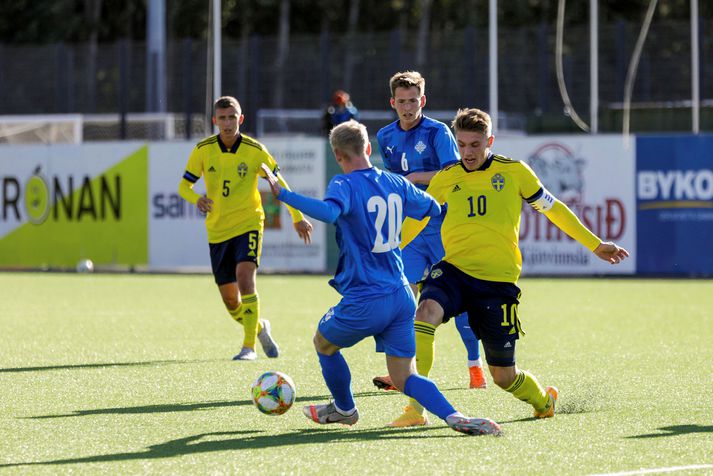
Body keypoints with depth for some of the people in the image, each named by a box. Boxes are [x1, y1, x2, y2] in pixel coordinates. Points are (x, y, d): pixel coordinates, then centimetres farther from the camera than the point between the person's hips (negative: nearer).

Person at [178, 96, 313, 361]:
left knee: (245, 276, -27)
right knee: (229, 300, 6)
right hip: (217, 230, 3)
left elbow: (278, 183, 5)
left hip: (248, 224, -3)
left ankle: (249, 347, -25)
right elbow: (184, 185, 1)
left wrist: (297, 218, 7)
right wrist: (197, 199, -22)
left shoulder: (255, 150, -7)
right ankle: (259, 329, 37)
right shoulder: (203, 150, -4)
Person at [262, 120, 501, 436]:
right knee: (405, 378, 7)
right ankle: (454, 417, -16)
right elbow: (433, 208, 24)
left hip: (365, 301, -6)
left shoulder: (345, 185, -13)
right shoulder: (396, 183, 8)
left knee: (323, 342, 25)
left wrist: (282, 194, -33)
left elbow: (329, 212, -36)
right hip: (402, 297, 6)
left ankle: (344, 410, 41)